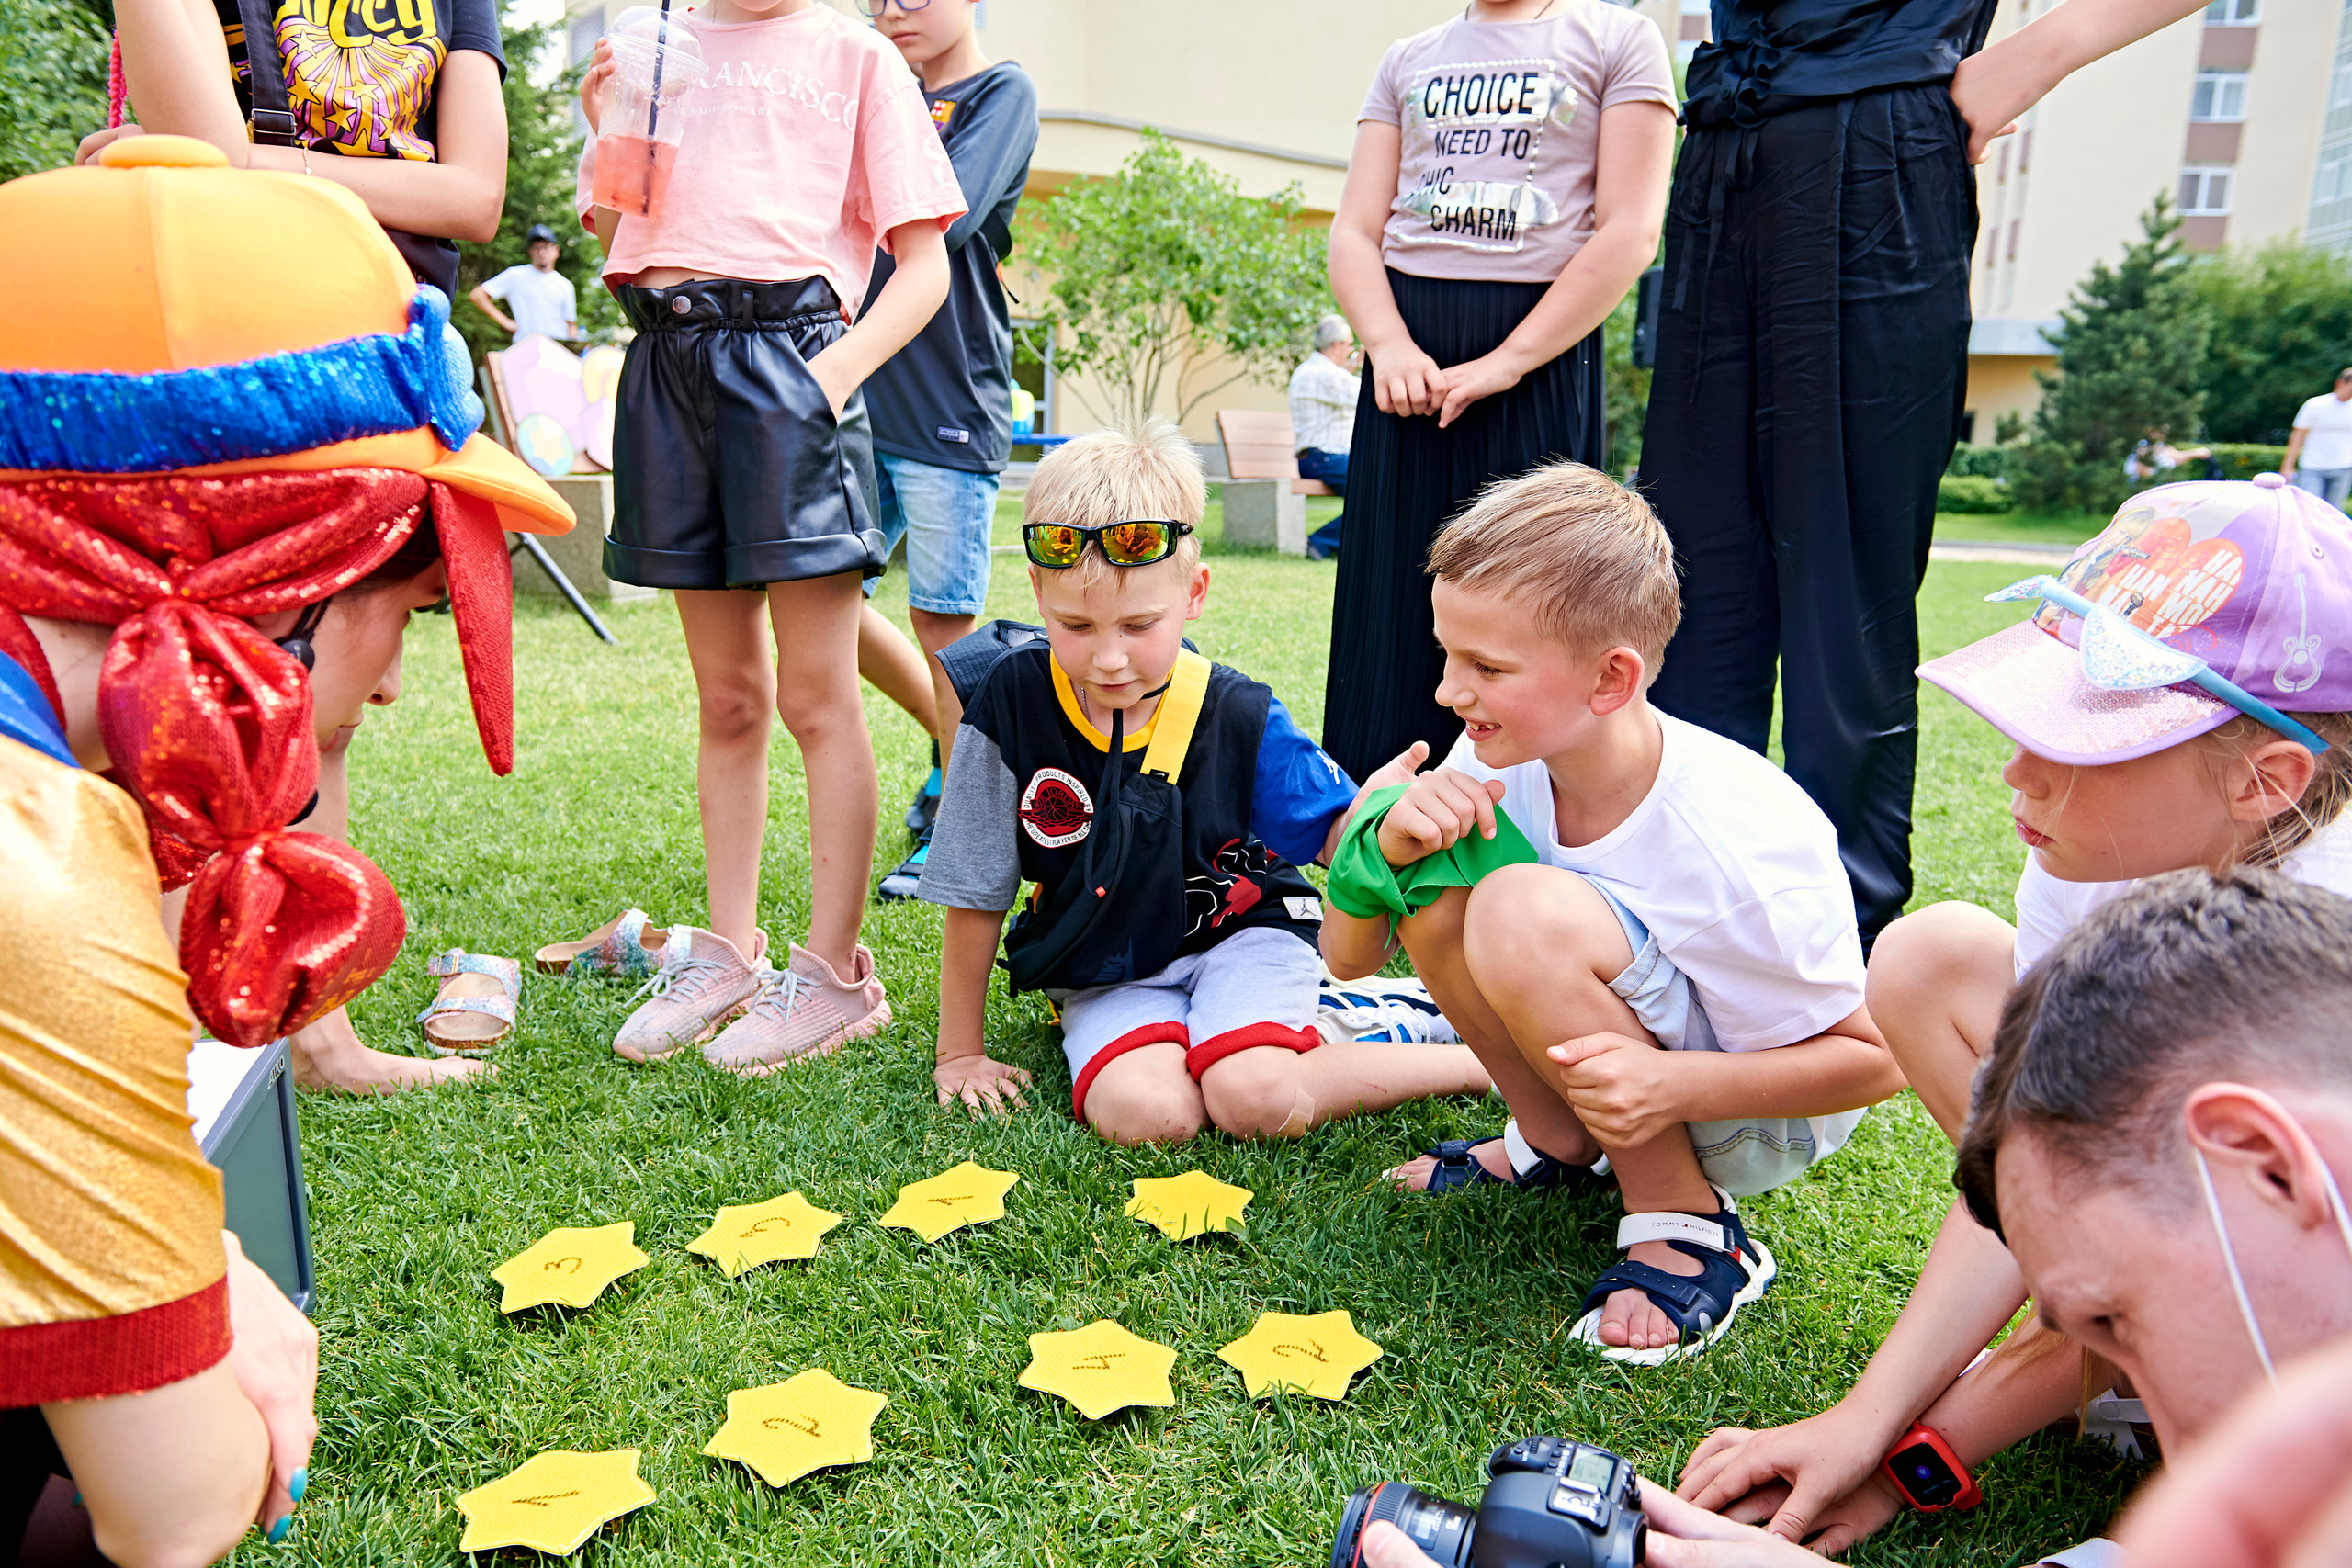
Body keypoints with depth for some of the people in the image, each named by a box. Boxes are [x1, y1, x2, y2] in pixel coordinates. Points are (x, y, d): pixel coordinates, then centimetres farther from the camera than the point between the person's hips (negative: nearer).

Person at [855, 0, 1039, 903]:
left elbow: (940, 220, -16)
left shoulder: (1003, 93, 0)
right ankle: (958, 746, 26)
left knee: (943, 621, -2)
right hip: (859, 396, 7)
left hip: (947, 402, -7)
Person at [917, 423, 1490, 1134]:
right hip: (1109, 973, 1)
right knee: (1140, 1111, -30)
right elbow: (975, 895, -6)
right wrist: (960, 1051, 0)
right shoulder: (1014, 702, -14)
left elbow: (1336, 834, -5)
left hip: (1239, 931, 0)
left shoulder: (1236, 714, -12)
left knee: (1255, 1099, -29)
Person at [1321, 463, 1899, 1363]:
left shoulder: (1738, 844, -30)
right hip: (1607, 1081, 6)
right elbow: (1348, 958, -7)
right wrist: (1388, 845, -28)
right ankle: (1558, 1145, 4)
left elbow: (1874, 1059, -18)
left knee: (1526, 912, -31)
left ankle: (1690, 1231, -13)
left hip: (1760, 1115, -6)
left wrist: (1674, 1083, -33)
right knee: (1435, 879, -19)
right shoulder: (1500, 767, -14)